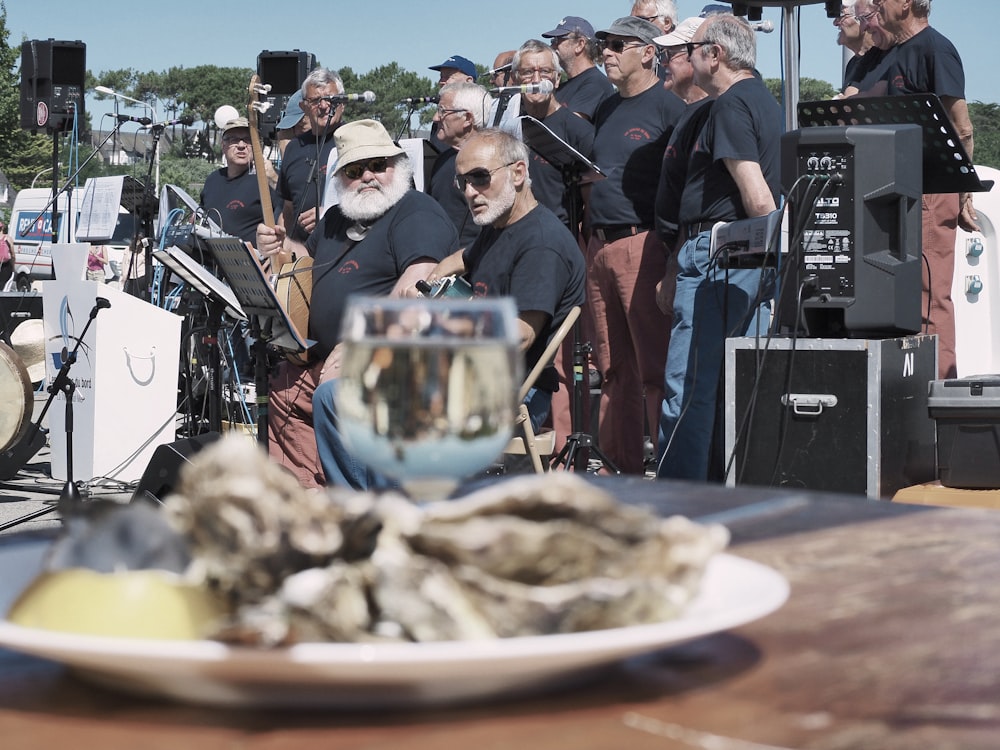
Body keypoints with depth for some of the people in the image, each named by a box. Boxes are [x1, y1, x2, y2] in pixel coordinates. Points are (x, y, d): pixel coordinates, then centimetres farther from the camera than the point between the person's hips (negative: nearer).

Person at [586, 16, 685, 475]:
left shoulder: (668, 105, -4)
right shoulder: (606, 110, 20)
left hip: (643, 243, -8)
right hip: (600, 245, 8)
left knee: (656, 367, -8)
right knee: (613, 366, 9)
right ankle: (619, 467, 14)